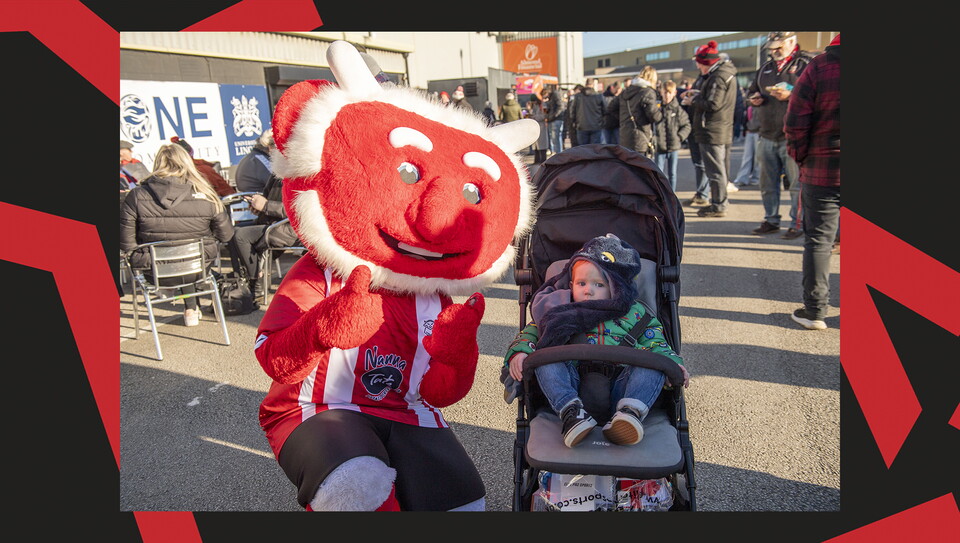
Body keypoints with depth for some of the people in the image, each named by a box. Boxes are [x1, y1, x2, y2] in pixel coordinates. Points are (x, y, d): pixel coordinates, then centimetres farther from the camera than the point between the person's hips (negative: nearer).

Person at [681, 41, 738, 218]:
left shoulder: (718, 76, -17)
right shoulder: (726, 73, 15)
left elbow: (712, 104, -22)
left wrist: (693, 100, -7)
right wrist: (698, 93, 9)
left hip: (712, 131, -11)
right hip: (722, 130, 11)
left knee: (715, 170, -5)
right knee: (719, 169, 17)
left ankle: (718, 206, 0)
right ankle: (718, 203, 27)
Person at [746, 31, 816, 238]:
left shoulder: (807, 64, -1)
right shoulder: (766, 67, 18)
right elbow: (751, 91, 27)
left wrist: (791, 95, -21)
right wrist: (754, 99, 5)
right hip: (767, 136, 6)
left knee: (797, 184, -3)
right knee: (767, 184, 11)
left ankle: (797, 224, 6)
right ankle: (771, 220, 22)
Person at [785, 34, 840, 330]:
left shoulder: (820, 65, -8)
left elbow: (795, 123, -10)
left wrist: (801, 157, 4)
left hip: (823, 169, -2)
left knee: (818, 241, 6)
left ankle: (815, 311, 11)